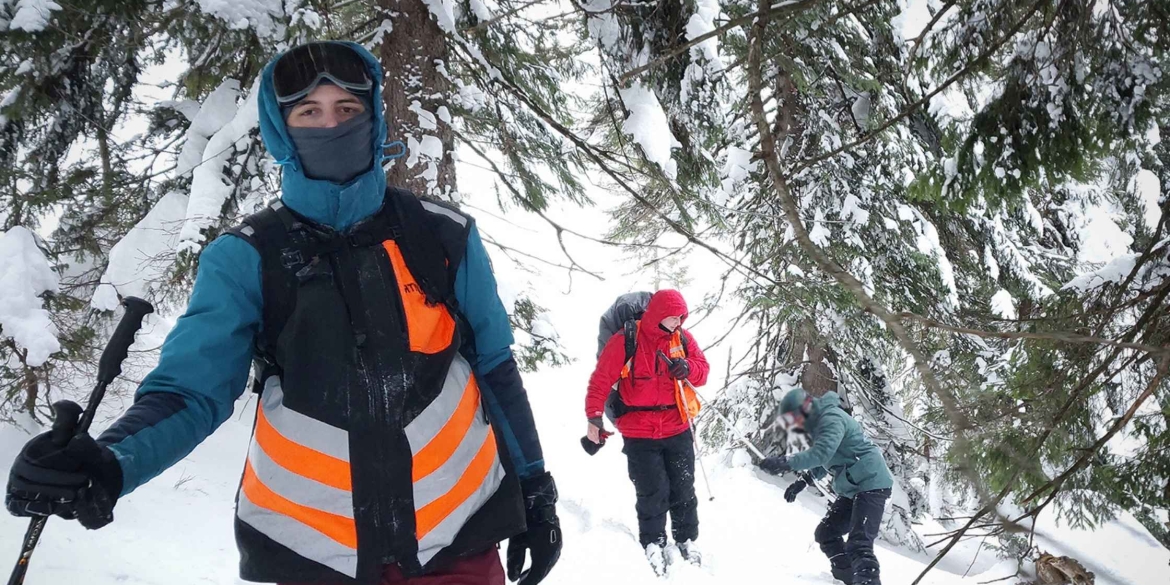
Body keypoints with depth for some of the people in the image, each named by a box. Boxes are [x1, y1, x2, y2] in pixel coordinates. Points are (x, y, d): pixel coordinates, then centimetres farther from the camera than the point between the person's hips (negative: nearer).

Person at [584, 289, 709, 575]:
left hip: (678, 430, 4)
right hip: (639, 433, -4)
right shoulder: (625, 340, -12)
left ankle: (687, 539, 30)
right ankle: (653, 544, 18)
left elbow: (702, 370, 4)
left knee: (683, 489, 13)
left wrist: (688, 368, -19)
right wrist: (594, 416, -15)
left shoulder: (683, 338, 1)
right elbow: (601, 379, -9)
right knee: (652, 493, -1)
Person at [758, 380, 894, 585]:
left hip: (871, 482, -11)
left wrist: (786, 463, -41)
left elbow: (822, 453, -33)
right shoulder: (817, 423, 14)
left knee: (858, 543, -21)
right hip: (851, 488, 11)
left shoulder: (831, 418, -18)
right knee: (826, 534, 14)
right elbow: (825, 460, 24)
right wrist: (804, 481, 14)